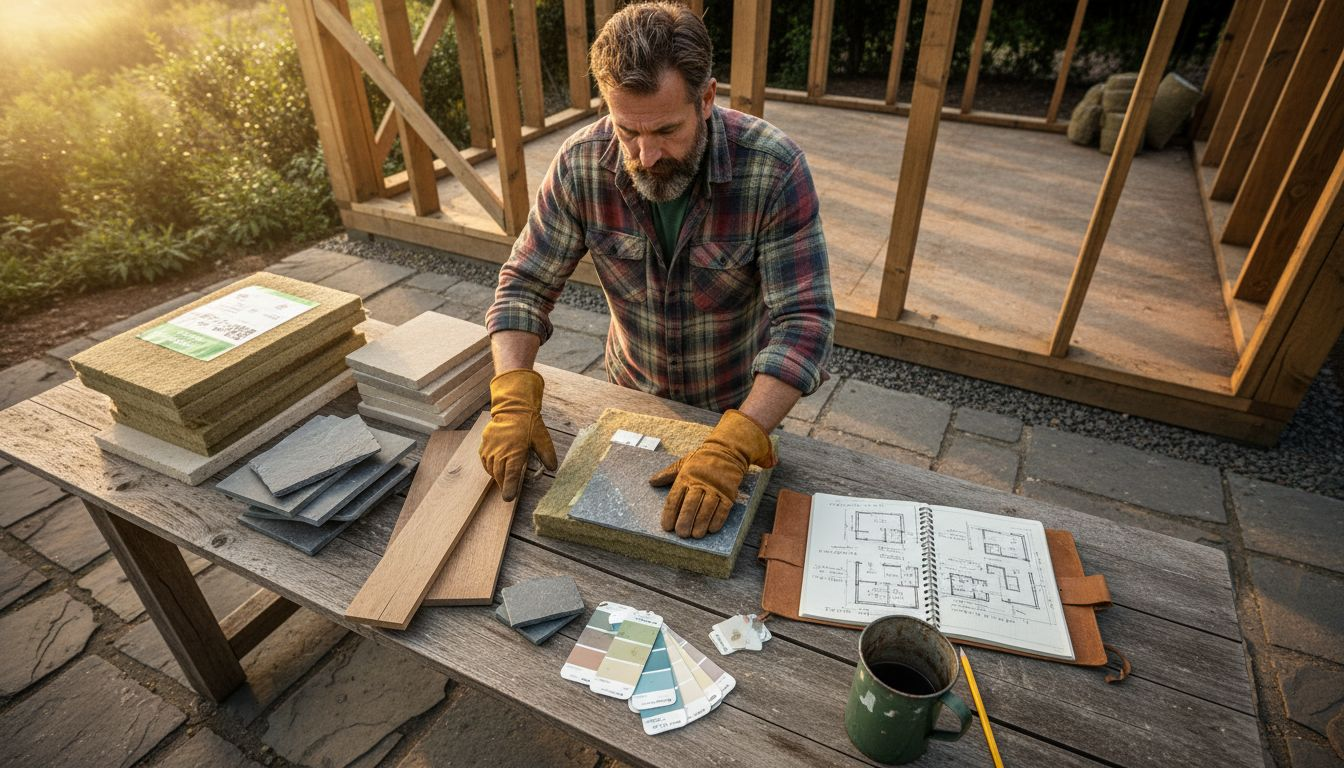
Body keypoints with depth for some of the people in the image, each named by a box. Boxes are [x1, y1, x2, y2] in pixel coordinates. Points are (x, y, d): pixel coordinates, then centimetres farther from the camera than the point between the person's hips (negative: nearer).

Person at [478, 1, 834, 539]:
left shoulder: (773, 168, -28)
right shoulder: (580, 165, -20)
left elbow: (805, 320, -32)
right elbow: (525, 284, -13)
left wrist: (732, 447, -44)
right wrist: (513, 398, -29)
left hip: (740, 407, -2)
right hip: (631, 395, 2)